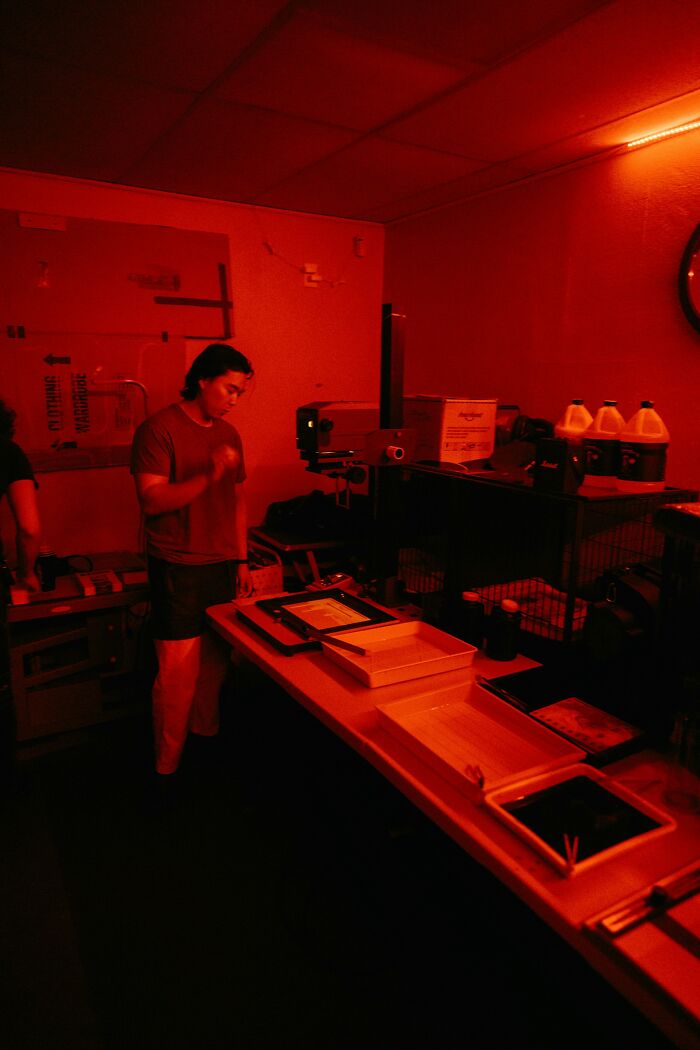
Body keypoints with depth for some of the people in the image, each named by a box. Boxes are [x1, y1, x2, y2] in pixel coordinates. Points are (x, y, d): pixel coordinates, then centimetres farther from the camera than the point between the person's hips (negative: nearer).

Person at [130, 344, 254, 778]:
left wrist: (241, 560, 15)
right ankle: (167, 767, 11)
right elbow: (152, 500, -15)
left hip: (223, 566, 6)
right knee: (180, 670, -4)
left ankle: (206, 741, 26)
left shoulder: (229, 434, 13)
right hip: (178, 568, -6)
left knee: (216, 662, 7)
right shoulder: (159, 429, -7)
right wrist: (207, 476, -27)